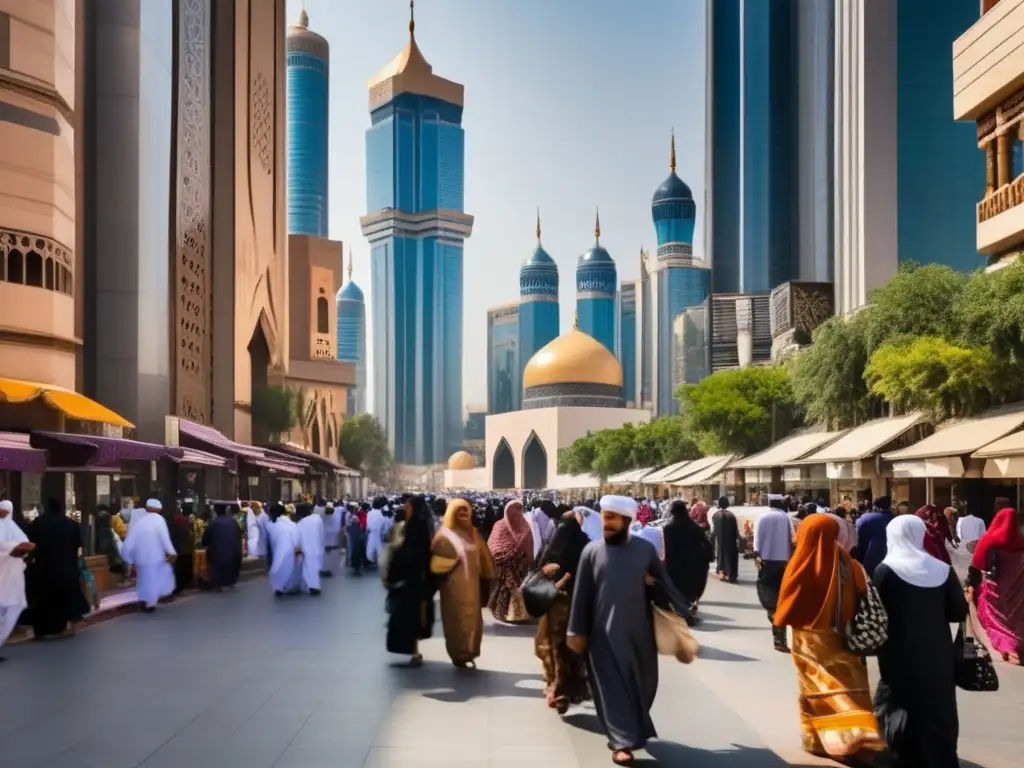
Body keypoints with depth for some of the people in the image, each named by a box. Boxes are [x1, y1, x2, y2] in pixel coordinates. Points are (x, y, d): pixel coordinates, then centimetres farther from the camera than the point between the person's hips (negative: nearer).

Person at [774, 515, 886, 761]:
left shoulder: (803, 564, -15)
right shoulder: (845, 561, -5)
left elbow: (789, 598, -8)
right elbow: (861, 596, 0)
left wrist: (781, 619, 10)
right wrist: (848, 625, 10)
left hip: (810, 636, -3)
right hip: (842, 635, 3)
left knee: (817, 687, 8)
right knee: (847, 684, 9)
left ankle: (818, 738, 13)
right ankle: (855, 731, 1)